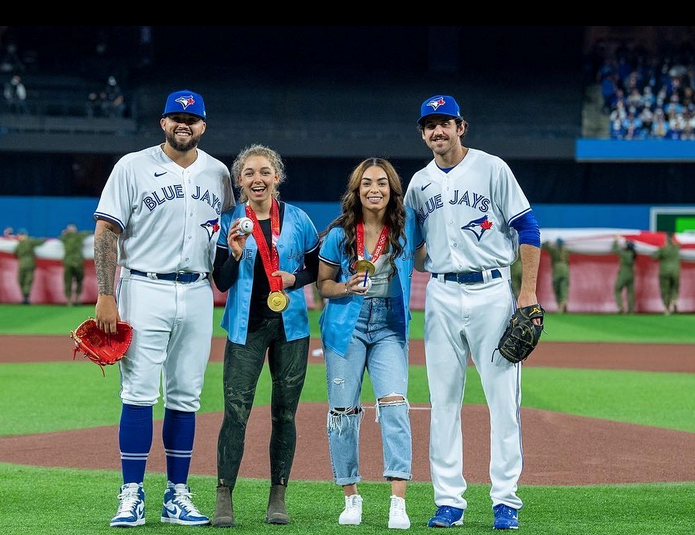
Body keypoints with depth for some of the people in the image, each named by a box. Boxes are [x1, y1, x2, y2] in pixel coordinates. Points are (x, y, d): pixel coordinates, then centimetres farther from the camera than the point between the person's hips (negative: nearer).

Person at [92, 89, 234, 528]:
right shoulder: (133, 167, -2)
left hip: (198, 294, 4)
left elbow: (229, 229, 20)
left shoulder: (218, 173, 10)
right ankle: (132, 496, -3)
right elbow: (106, 232, -5)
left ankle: (178, 497, 12)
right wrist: (106, 297, -12)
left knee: (186, 397, 6)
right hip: (145, 290, -4)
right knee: (139, 393, -7)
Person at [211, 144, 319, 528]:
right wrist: (235, 254, -18)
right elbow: (222, 283, -1)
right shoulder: (229, 221, 2)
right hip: (246, 325, -2)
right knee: (235, 410, -10)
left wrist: (295, 278, -6)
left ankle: (278, 497, 12)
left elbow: (318, 268, 13)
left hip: (291, 325, 2)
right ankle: (224, 497, -9)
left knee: (285, 412, 5)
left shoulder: (297, 219, 4)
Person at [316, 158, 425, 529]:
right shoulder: (340, 233, -3)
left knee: (394, 404, -15)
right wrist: (346, 287, -15)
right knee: (343, 411, 2)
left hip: (390, 327, 0)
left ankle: (398, 502, -18)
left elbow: (423, 261, 11)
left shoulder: (406, 223, 0)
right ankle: (350, 497, 17)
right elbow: (323, 283, 5)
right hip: (346, 324, 0)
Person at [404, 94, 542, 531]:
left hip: (491, 291, -4)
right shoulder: (419, 184, 12)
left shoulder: (492, 168, 0)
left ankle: (506, 500, 0)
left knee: (503, 397, -4)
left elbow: (527, 228, -2)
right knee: (444, 400, 2)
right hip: (441, 295, 4)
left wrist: (528, 293, -9)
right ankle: (450, 501, 7)